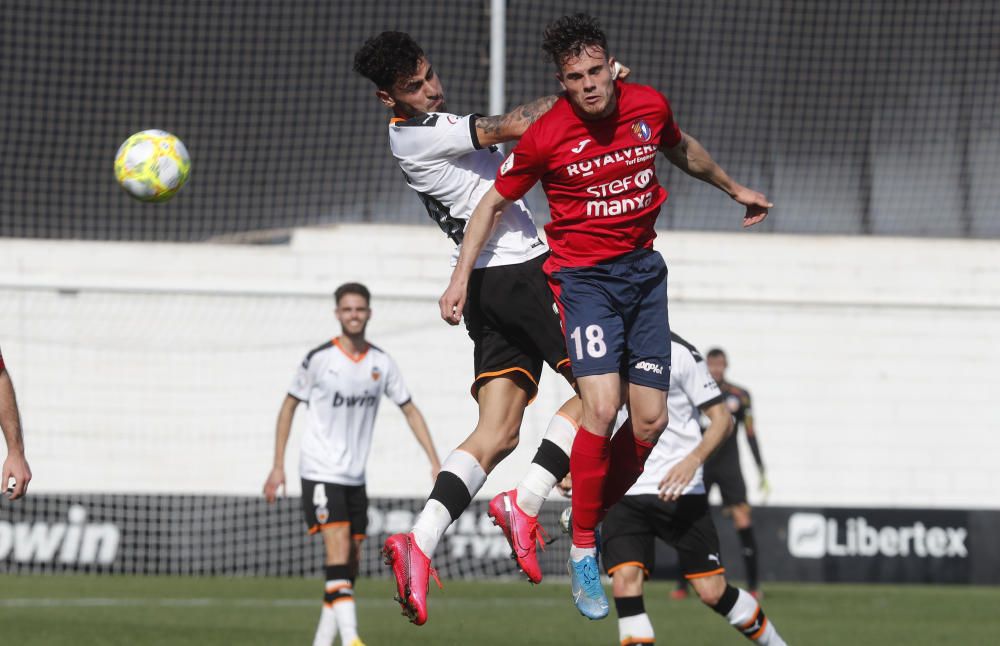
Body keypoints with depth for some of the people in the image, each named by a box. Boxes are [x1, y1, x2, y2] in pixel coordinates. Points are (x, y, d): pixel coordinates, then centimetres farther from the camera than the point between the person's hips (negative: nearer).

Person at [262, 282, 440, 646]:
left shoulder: (381, 363, 3)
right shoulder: (319, 359, -7)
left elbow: (410, 411, 11)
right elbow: (289, 407, 3)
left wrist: (435, 463, 3)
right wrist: (278, 466, 0)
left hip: (355, 478, 5)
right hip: (320, 474, -5)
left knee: (348, 568, 5)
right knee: (338, 552, -20)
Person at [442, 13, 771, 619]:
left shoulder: (649, 106, -3)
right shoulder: (546, 137, -14)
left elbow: (683, 150, 21)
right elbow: (495, 203, 1)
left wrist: (735, 189, 35)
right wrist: (462, 276, -3)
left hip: (644, 269, 5)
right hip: (583, 272, -4)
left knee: (650, 422, -2)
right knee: (602, 407, -21)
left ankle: (602, 517, 19)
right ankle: (582, 551, -8)